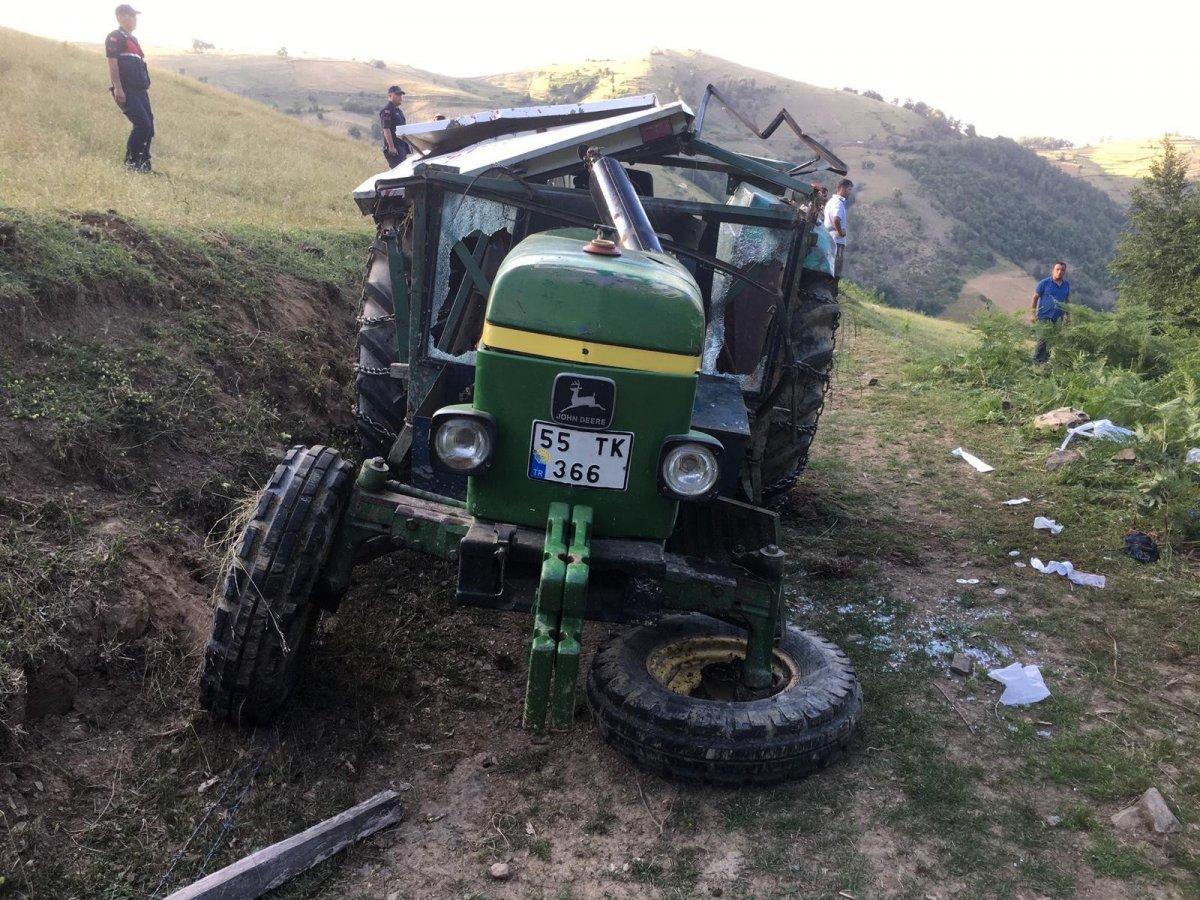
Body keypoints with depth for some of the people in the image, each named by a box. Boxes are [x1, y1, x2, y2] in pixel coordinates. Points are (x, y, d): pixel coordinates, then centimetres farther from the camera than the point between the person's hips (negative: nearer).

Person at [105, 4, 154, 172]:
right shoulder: (115, 37, -4)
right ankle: (130, 162, -8)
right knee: (142, 124, -17)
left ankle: (144, 164, 11)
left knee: (149, 126, 5)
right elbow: (112, 64, -13)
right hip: (126, 92, -9)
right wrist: (118, 88, -21)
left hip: (140, 91, 9)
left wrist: (146, 87, 23)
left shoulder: (132, 39, 23)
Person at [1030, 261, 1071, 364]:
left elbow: (1066, 301, 20)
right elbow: (1035, 298, -1)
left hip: (1057, 318, 5)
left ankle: (1046, 361, 18)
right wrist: (1032, 314, -6)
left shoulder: (1066, 285, 10)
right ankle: (1037, 361, -6)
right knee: (1043, 339, -12)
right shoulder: (1044, 283, -4)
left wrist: (1068, 316, 19)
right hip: (1044, 317, -5)